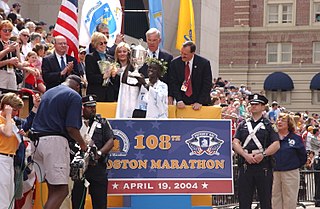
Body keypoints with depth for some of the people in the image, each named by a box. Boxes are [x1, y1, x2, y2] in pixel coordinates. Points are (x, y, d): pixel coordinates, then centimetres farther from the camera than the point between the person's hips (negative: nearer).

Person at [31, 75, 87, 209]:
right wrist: (82, 144, 4)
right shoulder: (74, 96, -2)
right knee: (61, 190, -10)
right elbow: (71, 127, -11)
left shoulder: (47, 93, 21)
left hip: (38, 141, 8)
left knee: (53, 188, 11)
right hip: (56, 141, -8)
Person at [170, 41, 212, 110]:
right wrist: (179, 101, -12)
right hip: (183, 103, 1)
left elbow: (207, 85, -5)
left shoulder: (204, 63, -5)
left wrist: (200, 102, -14)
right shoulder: (175, 63, 0)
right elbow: (173, 84, -1)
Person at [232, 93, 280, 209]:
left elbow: (276, 145, -2)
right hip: (245, 166, 2)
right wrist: (246, 155, -12)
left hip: (263, 166, -2)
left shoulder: (268, 125, 7)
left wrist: (263, 154, -16)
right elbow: (235, 143, 5)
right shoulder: (243, 125, 15)